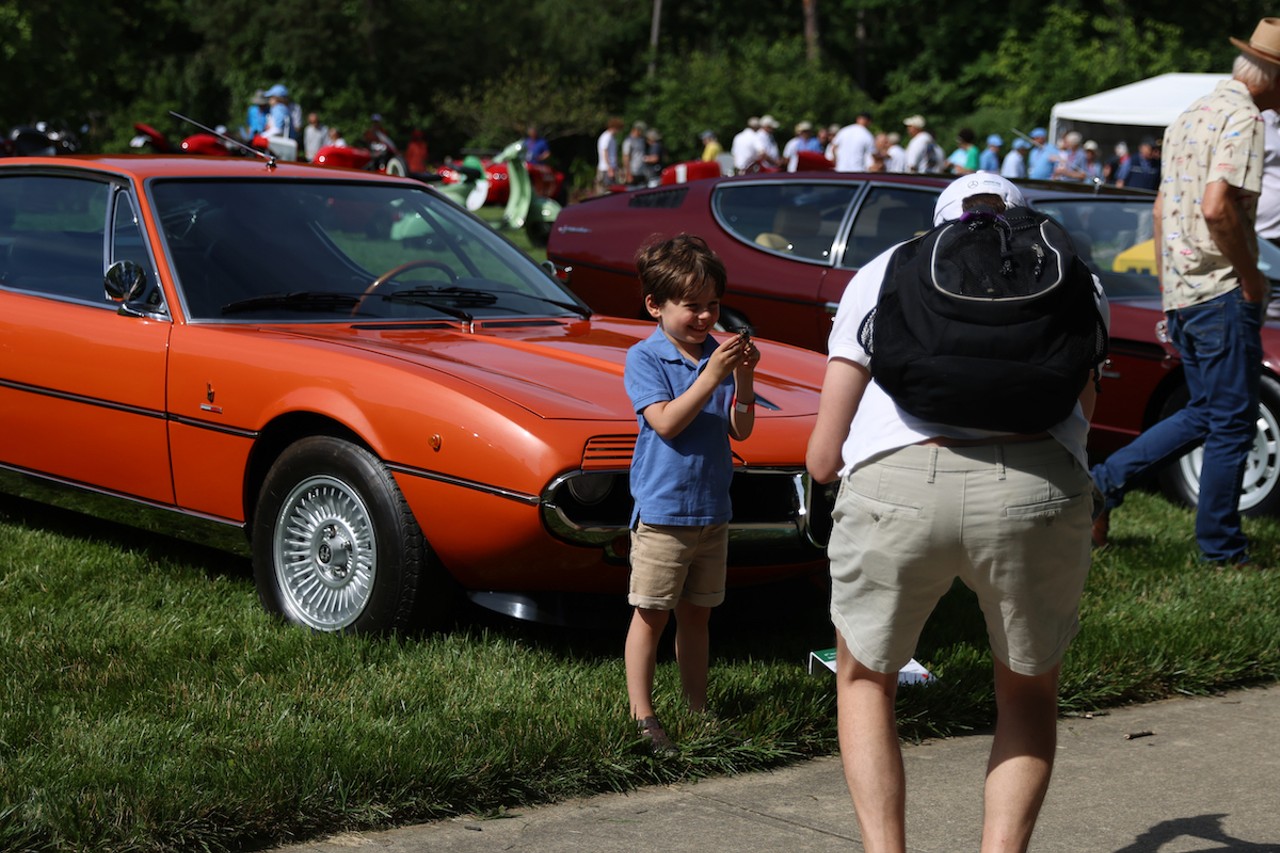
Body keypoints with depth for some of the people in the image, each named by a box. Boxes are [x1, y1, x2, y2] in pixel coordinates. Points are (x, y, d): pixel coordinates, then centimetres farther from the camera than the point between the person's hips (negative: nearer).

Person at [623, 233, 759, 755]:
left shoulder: (718, 354, 7)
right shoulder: (645, 358, -7)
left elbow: (740, 430, 4)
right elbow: (666, 422, -19)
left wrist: (743, 379, -11)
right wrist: (711, 376, -24)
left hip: (712, 510, 5)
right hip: (662, 511, -5)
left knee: (696, 614, 13)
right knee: (651, 614, -1)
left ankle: (697, 708, 21)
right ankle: (643, 717, 4)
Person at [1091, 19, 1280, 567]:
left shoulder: (1190, 116, 16)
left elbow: (1162, 206, 21)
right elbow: (1218, 208, -26)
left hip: (1180, 292, 9)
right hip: (1222, 293, -9)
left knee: (1204, 414, 18)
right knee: (1232, 424, 1)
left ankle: (1104, 482, 12)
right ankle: (1221, 551, 8)